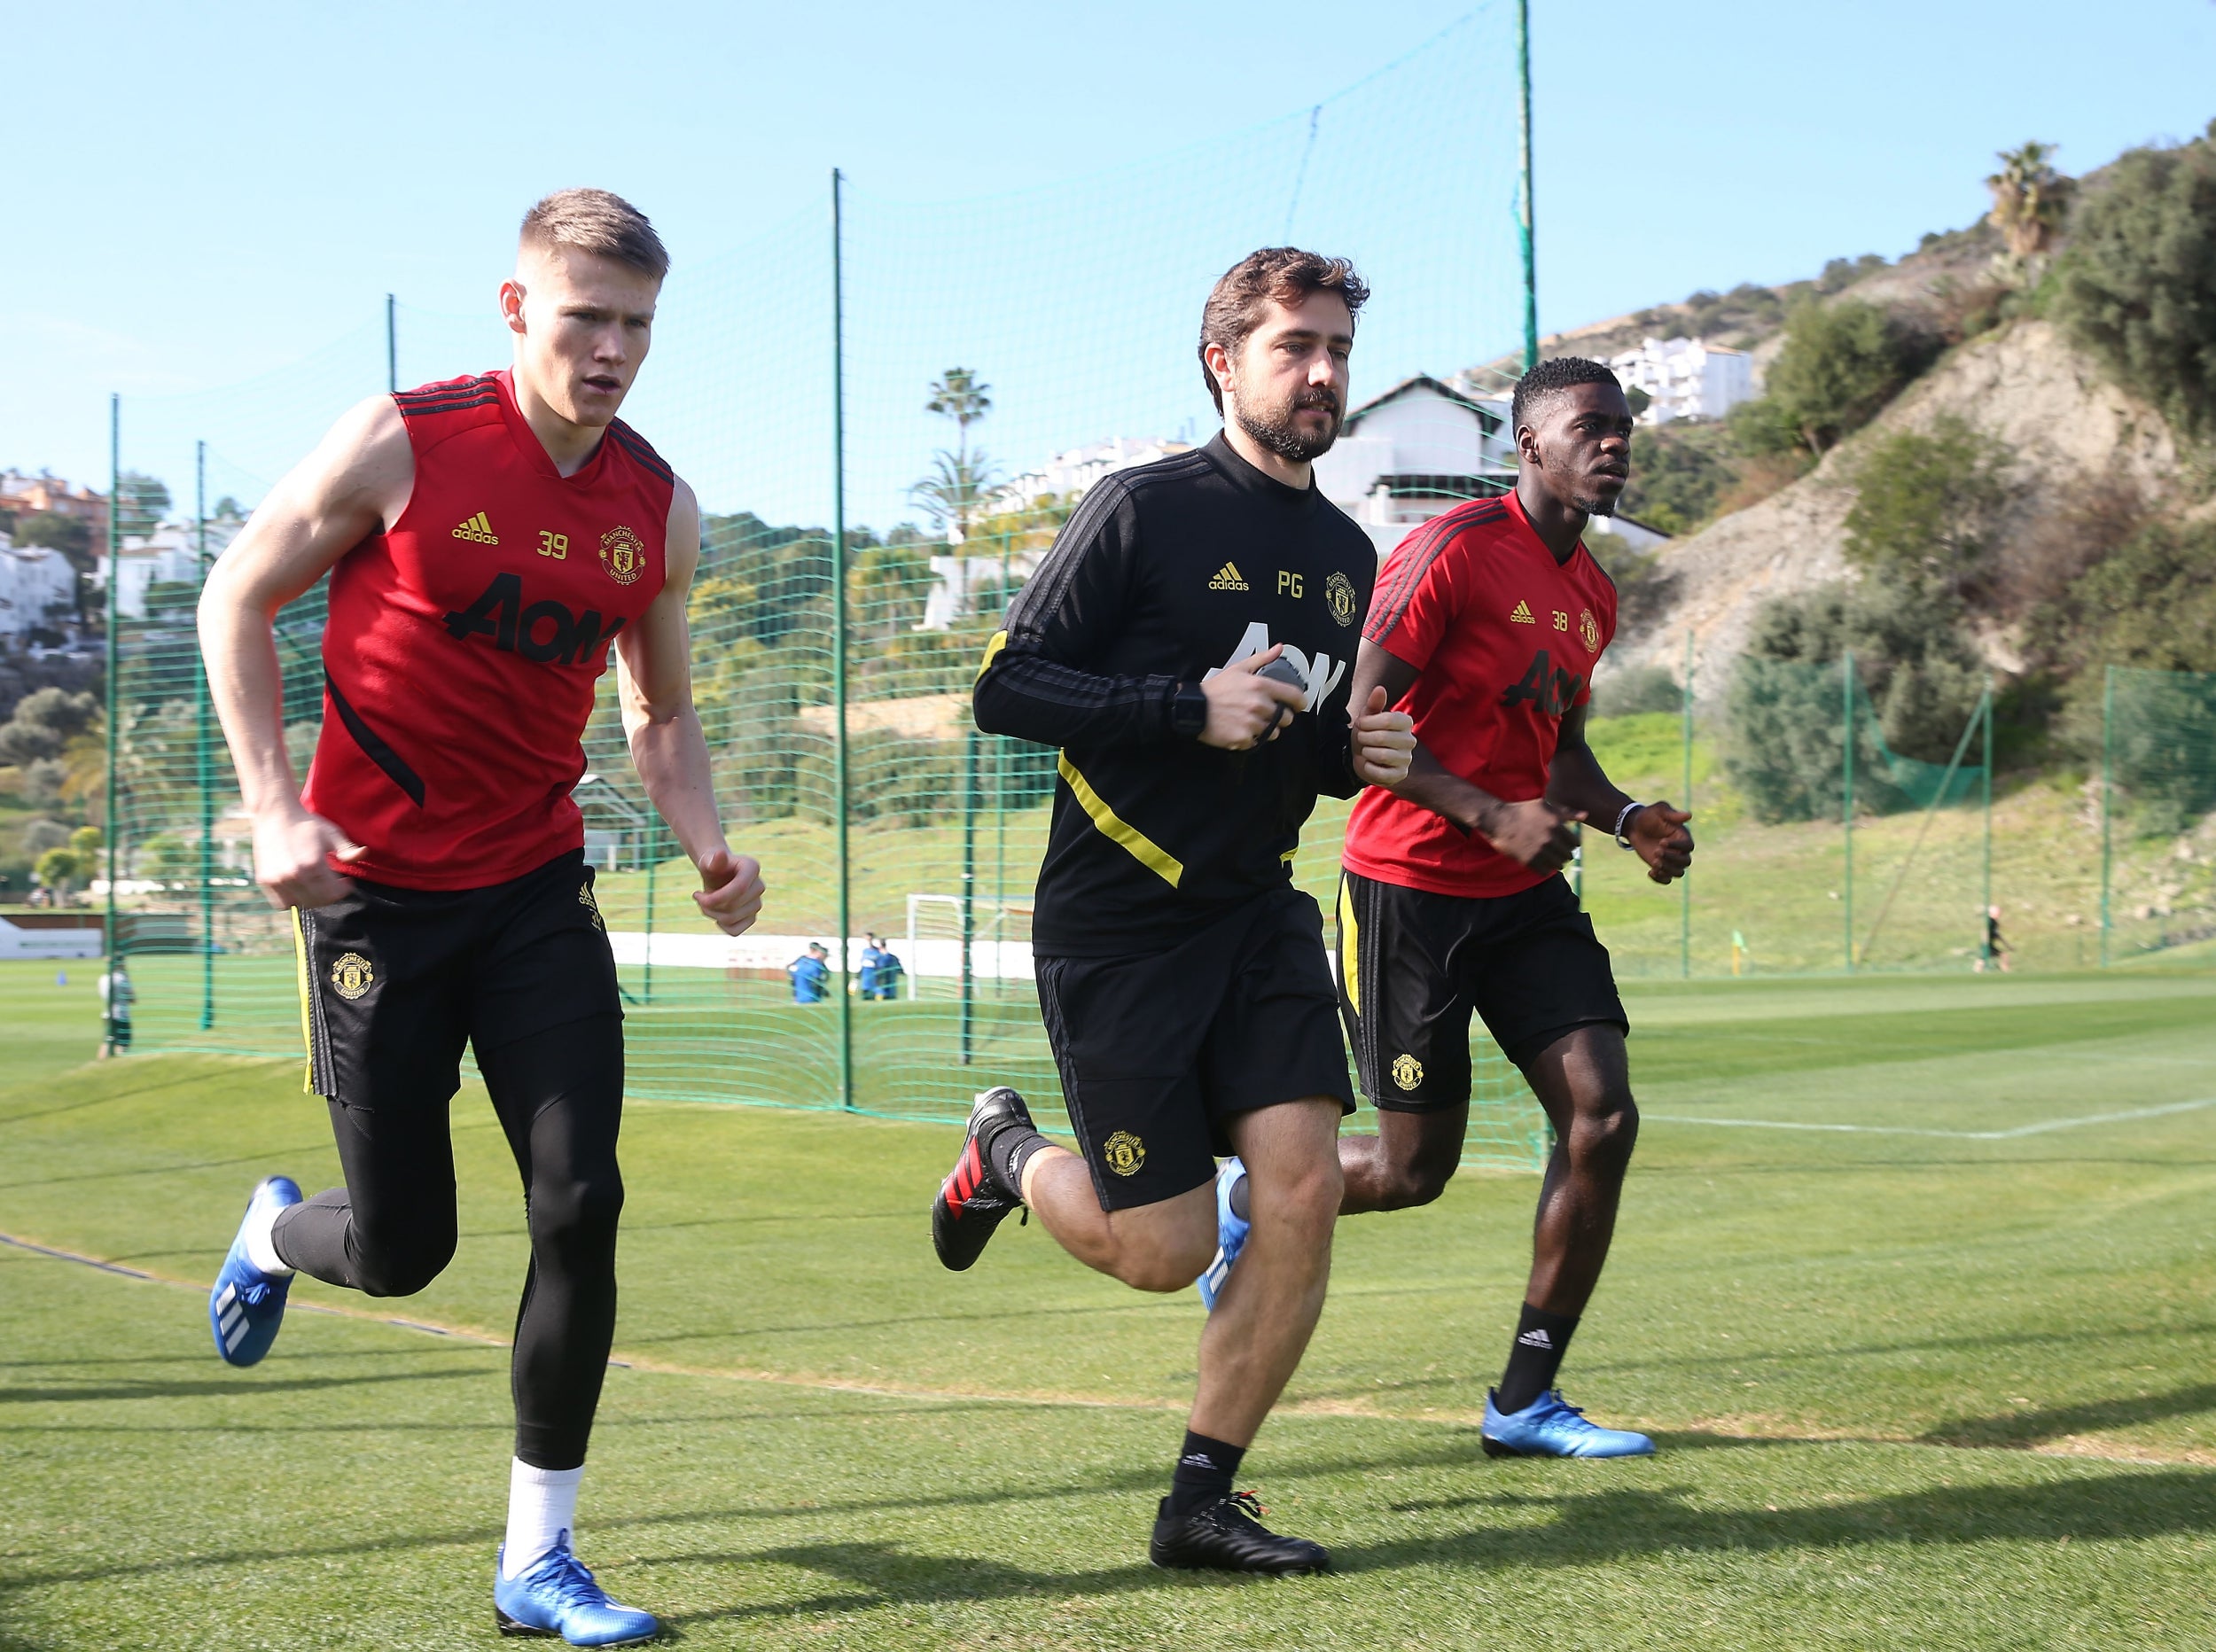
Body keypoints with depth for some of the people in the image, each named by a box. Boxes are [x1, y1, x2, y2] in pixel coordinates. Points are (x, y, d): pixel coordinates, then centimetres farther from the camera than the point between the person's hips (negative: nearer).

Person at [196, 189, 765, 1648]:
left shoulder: (657, 510, 2)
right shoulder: (404, 443, -11)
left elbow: (662, 715, 15)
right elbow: (239, 599, -2)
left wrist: (709, 846, -4)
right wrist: (274, 807, -12)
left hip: (537, 889, 3)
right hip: (374, 889, -3)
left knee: (581, 1204, -10)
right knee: (402, 1248, 2)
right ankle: (279, 1232, 42)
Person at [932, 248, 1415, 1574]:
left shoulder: (1348, 556, 12)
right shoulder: (1146, 510, -9)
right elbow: (1005, 688, -13)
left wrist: (1364, 753, 3)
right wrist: (1193, 706, -22)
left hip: (1258, 913, 6)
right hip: (1117, 921, -6)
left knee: (1305, 1189, -10)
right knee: (1165, 1251, -3)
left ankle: (1202, 1502, 5)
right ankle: (1010, 1152, 31)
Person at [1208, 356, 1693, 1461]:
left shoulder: (1591, 594, 12)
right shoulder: (1455, 551, -14)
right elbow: (1357, 722, -17)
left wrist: (1627, 820, 5)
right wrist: (1491, 816, -23)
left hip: (1525, 893, 7)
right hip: (1409, 888, -7)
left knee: (1602, 1115, -8)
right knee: (1414, 1169, -1)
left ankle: (1525, 1400, 2)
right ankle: (1249, 1196, 32)